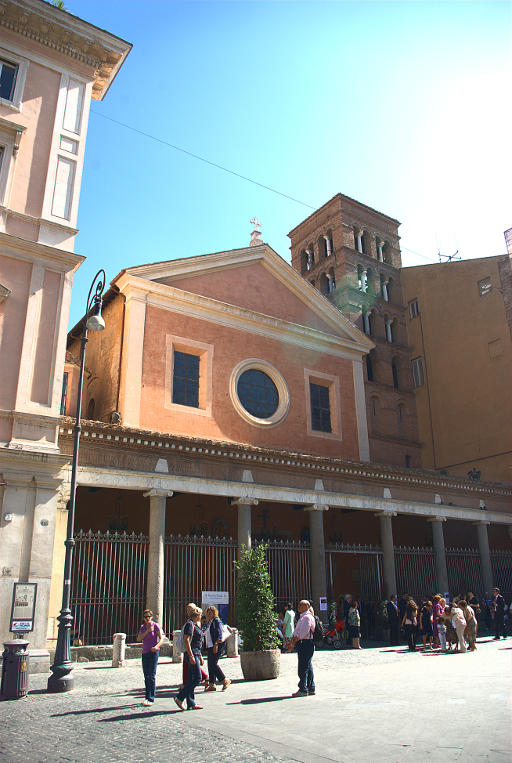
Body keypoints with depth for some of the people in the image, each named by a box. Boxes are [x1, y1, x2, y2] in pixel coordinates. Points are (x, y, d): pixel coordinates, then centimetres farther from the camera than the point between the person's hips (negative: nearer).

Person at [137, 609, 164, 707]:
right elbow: (138, 639, 0)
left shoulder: (155, 625, -5)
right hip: (145, 653, 6)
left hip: (153, 652, -6)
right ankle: (149, 697, 15)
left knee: (151, 676, -11)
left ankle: (150, 699, -11)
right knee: (146, 676, 7)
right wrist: (147, 631, -13)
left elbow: (161, 638, -8)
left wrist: (156, 646, -25)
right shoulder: (142, 627, 11)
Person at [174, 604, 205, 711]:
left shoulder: (195, 625, 18)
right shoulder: (190, 624, -12)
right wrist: (191, 656, -24)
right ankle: (179, 698, -5)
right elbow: (186, 640, -20)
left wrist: (200, 656, 23)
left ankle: (191, 704, 11)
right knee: (197, 678, -10)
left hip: (196, 654, 10)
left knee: (191, 680, 9)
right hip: (192, 654, -10)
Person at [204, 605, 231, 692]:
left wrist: (216, 645, -23)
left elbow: (219, 634, -16)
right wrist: (207, 648, 20)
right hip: (210, 647, 9)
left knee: (213, 664, -13)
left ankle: (225, 680, -4)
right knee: (210, 665, 6)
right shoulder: (209, 622, 19)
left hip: (216, 646, -9)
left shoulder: (217, 621, -7)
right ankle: (212, 685, 9)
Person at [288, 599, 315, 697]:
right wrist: (293, 641, 7)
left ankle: (303, 690, -2)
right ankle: (311, 689, 20)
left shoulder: (307, 617, -13)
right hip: (301, 644, 10)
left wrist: (296, 639, -12)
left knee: (303, 668, -6)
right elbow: (296, 631, 19)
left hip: (305, 644, -10)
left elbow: (304, 632, -19)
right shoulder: (302, 617, 19)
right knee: (308, 667, 14)